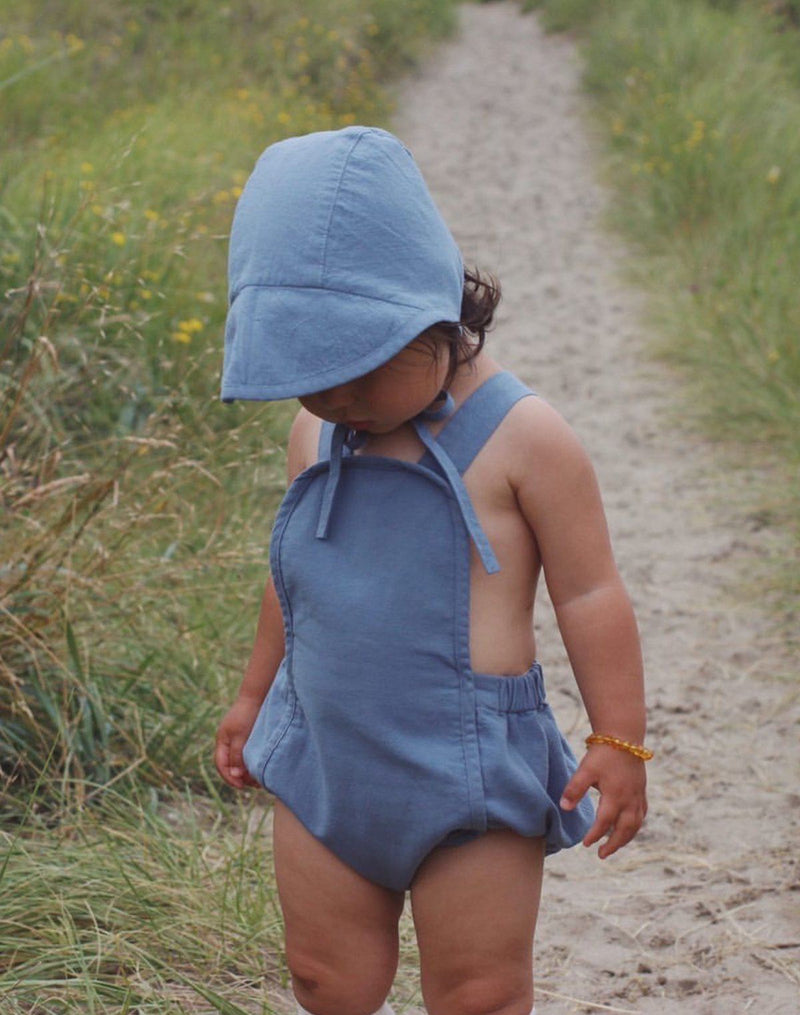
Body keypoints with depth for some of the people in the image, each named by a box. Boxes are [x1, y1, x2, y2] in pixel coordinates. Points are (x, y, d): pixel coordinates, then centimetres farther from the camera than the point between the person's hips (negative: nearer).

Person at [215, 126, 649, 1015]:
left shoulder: (520, 439, -13)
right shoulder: (315, 435, 4)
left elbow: (589, 596, -9)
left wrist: (619, 741, -9)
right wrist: (256, 692, 29)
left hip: (470, 774, -5)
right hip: (323, 765, 5)